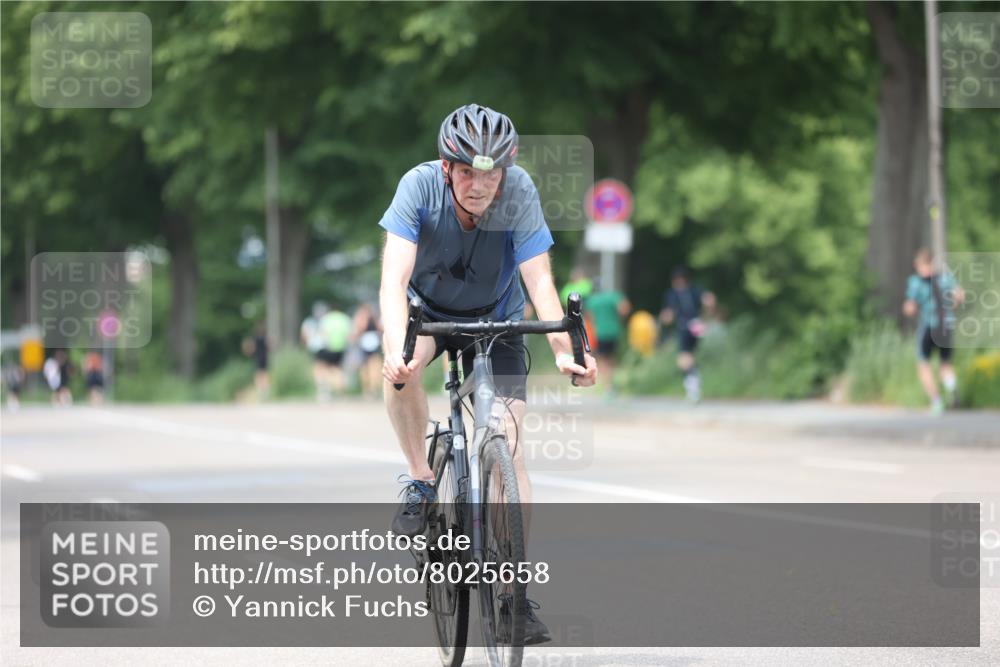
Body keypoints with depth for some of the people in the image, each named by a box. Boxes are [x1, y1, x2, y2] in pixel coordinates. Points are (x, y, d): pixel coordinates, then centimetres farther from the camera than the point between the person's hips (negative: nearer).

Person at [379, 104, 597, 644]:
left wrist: (564, 352, -44)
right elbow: (395, 278, -36)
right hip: (429, 311, 0)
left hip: (496, 321, 0)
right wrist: (395, 351, -52)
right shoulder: (419, 186, -28)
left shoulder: (519, 192, -27)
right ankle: (421, 480, -12)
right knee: (400, 367, -35)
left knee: (508, 443, -13)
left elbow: (539, 279, -30)